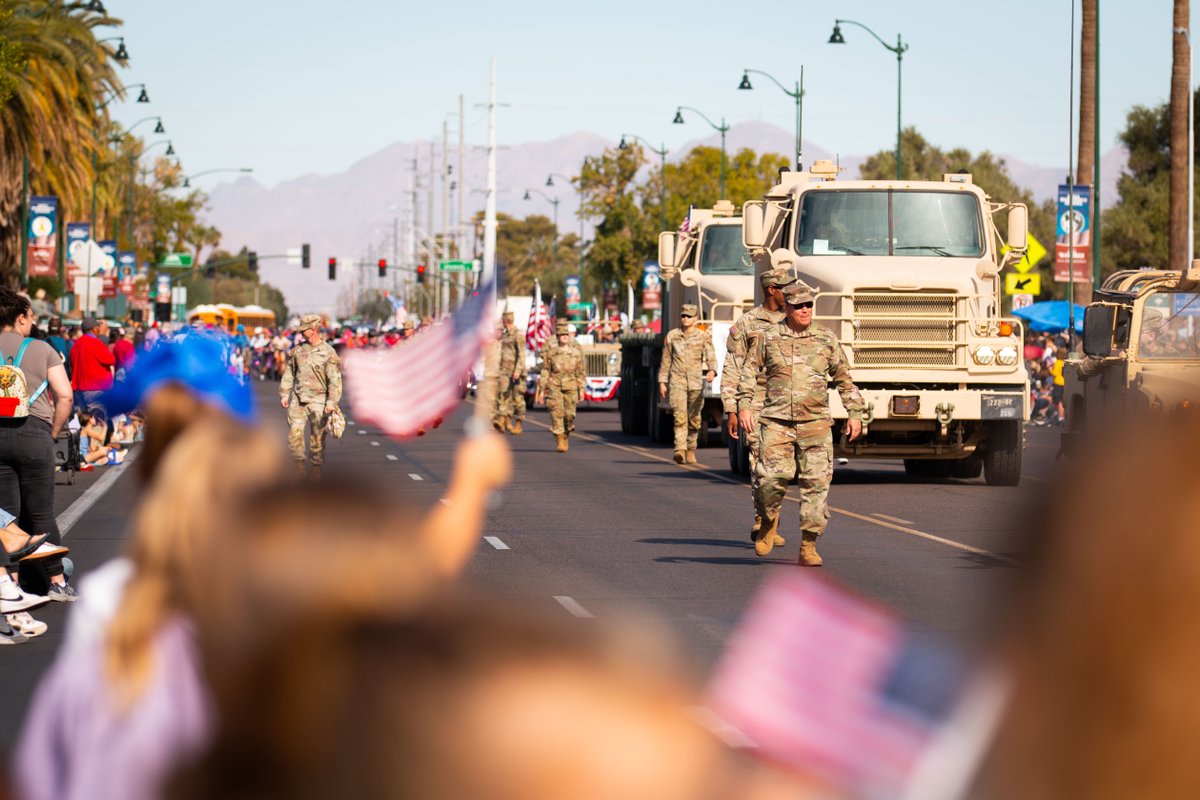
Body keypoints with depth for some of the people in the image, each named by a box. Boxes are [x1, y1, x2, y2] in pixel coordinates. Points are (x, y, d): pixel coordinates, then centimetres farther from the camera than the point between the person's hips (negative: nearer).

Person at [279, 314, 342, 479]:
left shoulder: (328, 353, -8)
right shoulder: (298, 350, 7)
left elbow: (335, 380, -10)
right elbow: (289, 373, 15)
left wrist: (332, 402, -17)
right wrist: (284, 394, 10)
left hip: (317, 399, -4)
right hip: (297, 398, 4)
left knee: (317, 436, 1)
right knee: (294, 432, -4)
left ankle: (316, 469, 11)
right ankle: (299, 465, 9)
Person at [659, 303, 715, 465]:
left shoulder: (703, 337, 4)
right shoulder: (672, 336, 9)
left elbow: (710, 356, -7)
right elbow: (666, 360, 14)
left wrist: (712, 370, -27)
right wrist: (662, 382, 10)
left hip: (696, 382, 0)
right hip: (677, 381, 0)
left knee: (694, 419, 6)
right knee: (680, 416, -14)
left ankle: (691, 450, 21)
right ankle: (680, 450, -23)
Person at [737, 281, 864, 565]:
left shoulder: (826, 339, 8)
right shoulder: (767, 338, 5)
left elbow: (844, 379, 14)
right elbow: (748, 372, 7)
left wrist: (855, 414, 9)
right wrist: (744, 406, -6)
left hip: (816, 424, 1)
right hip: (777, 421, -1)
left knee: (816, 483, -6)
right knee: (772, 478, -12)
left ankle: (808, 546, 1)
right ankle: (769, 521, 20)